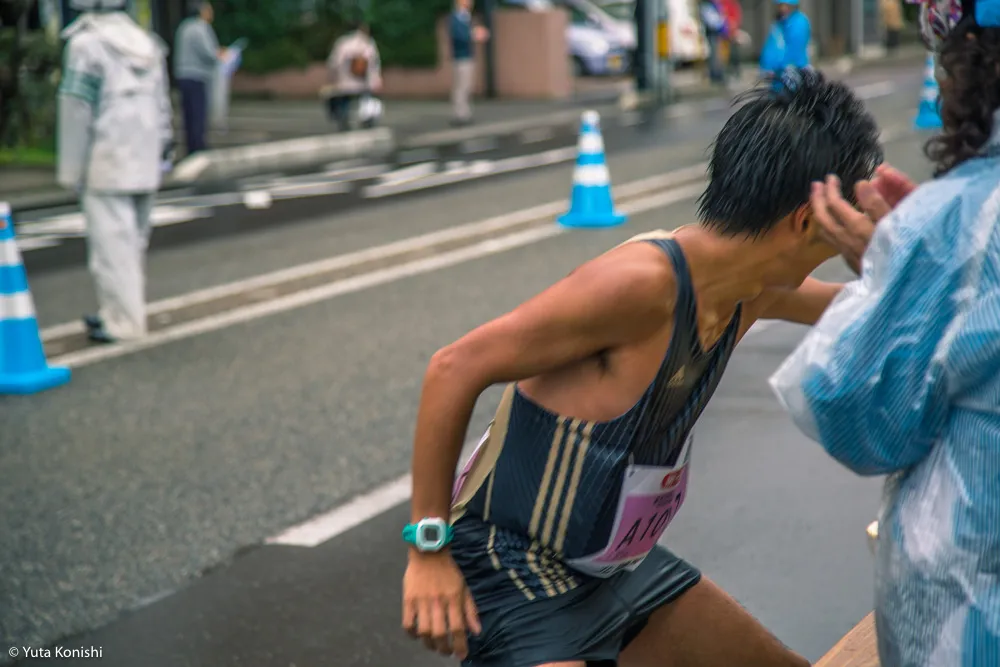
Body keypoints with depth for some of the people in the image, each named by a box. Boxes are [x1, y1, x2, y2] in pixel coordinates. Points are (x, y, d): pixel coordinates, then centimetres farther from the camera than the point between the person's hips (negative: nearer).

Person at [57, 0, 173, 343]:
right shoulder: (148, 44, 10)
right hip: (145, 167, 7)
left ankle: (125, 322, -2)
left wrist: (71, 170, -6)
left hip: (107, 167, -7)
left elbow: (76, 113, -12)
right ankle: (115, 311, 25)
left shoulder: (87, 46, -11)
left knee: (112, 243, -3)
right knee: (134, 243, 14)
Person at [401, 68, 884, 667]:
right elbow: (455, 369, -24)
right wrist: (429, 551, -23)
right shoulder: (643, 281, -28)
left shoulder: (755, 290, -2)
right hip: (513, 573, -9)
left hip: (617, 566, 9)